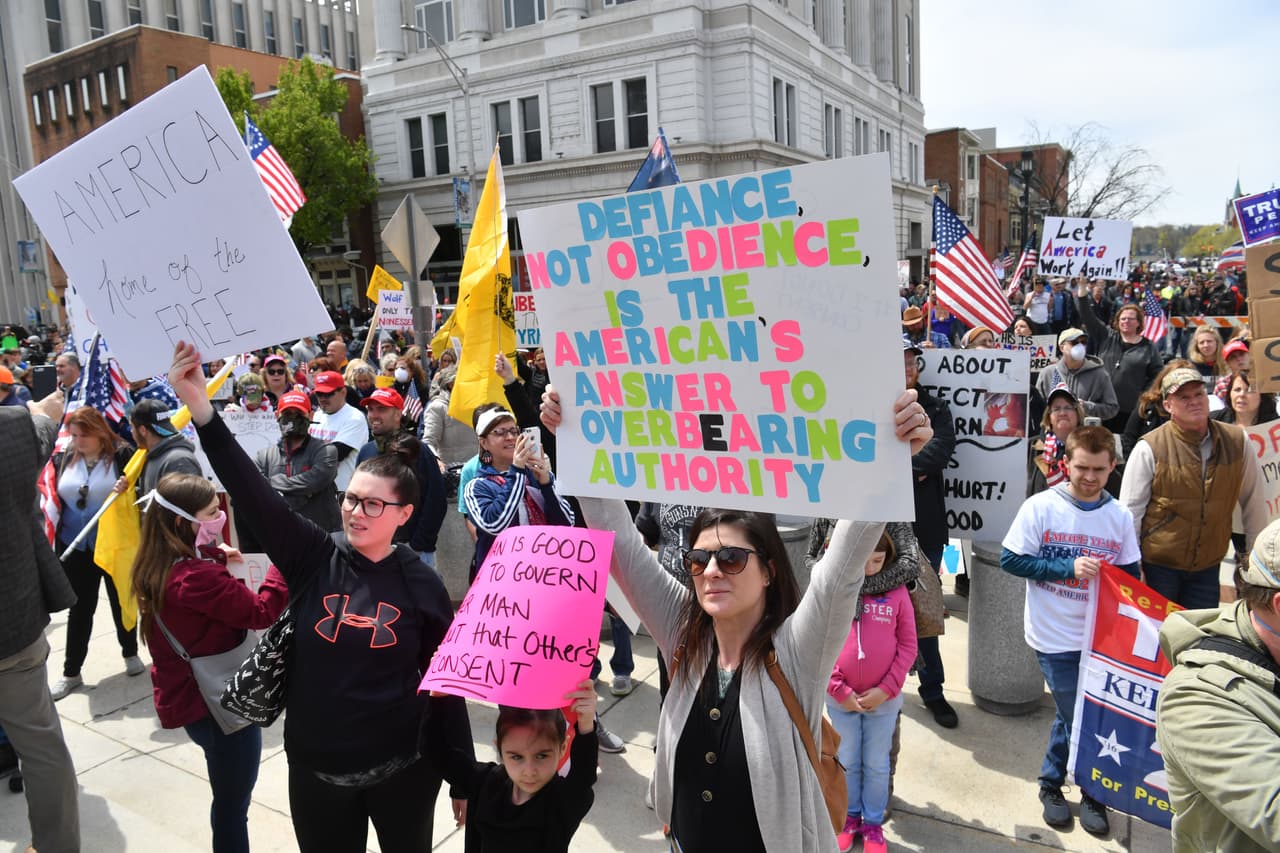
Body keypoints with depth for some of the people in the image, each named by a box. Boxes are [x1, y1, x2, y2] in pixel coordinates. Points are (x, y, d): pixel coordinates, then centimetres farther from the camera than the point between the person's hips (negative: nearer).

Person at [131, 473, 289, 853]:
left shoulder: (158, 568, 0)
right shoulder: (197, 576, -30)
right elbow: (261, 612, -29)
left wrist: (213, 557, 5)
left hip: (187, 697, 10)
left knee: (227, 799, 27)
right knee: (232, 806, 9)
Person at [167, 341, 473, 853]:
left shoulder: (421, 584, -9)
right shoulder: (314, 559, -7)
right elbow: (253, 493, -20)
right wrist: (201, 410, -31)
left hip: (403, 765, -1)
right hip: (315, 764, 1)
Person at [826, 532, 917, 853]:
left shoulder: (897, 591, -5)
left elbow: (908, 646, -3)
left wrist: (886, 689, -9)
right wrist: (839, 690, -9)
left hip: (884, 699, 0)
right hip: (840, 698, 0)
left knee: (877, 764, 15)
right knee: (847, 762, 17)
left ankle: (873, 823, 33)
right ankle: (849, 817, 36)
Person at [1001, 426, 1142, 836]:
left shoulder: (1120, 516, 0)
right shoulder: (1040, 507, -11)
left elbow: (1131, 576, 9)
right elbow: (1010, 559, -12)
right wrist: (1069, 567, -20)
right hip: (1056, 637, -3)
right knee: (1075, 717, 3)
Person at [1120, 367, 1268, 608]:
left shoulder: (1237, 442, -2)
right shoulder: (1149, 448, -12)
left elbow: (1253, 502, 9)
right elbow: (1131, 509, -7)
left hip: (1208, 565, 3)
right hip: (1157, 564, -3)